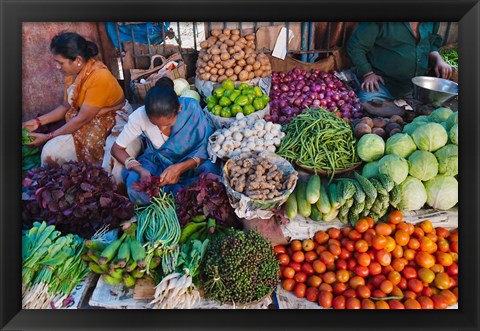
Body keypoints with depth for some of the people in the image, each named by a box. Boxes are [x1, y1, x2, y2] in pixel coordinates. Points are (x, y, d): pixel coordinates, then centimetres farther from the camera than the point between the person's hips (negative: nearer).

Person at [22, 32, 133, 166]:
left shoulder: (99, 77, -26)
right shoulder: (73, 73, -1)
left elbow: (82, 119, -23)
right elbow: (65, 106, 11)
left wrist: (48, 137, -16)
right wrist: (38, 121, 0)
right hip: (88, 122, 8)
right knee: (50, 152, -7)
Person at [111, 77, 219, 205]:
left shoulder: (192, 108, -26)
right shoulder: (140, 116, -22)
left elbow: (206, 149, -19)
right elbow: (116, 149, -10)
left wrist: (180, 168, -36)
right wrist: (140, 169, -28)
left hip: (189, 163, 0)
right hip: (156, 163, 1)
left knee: (211, 171, -33)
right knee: (135, 187, -31)